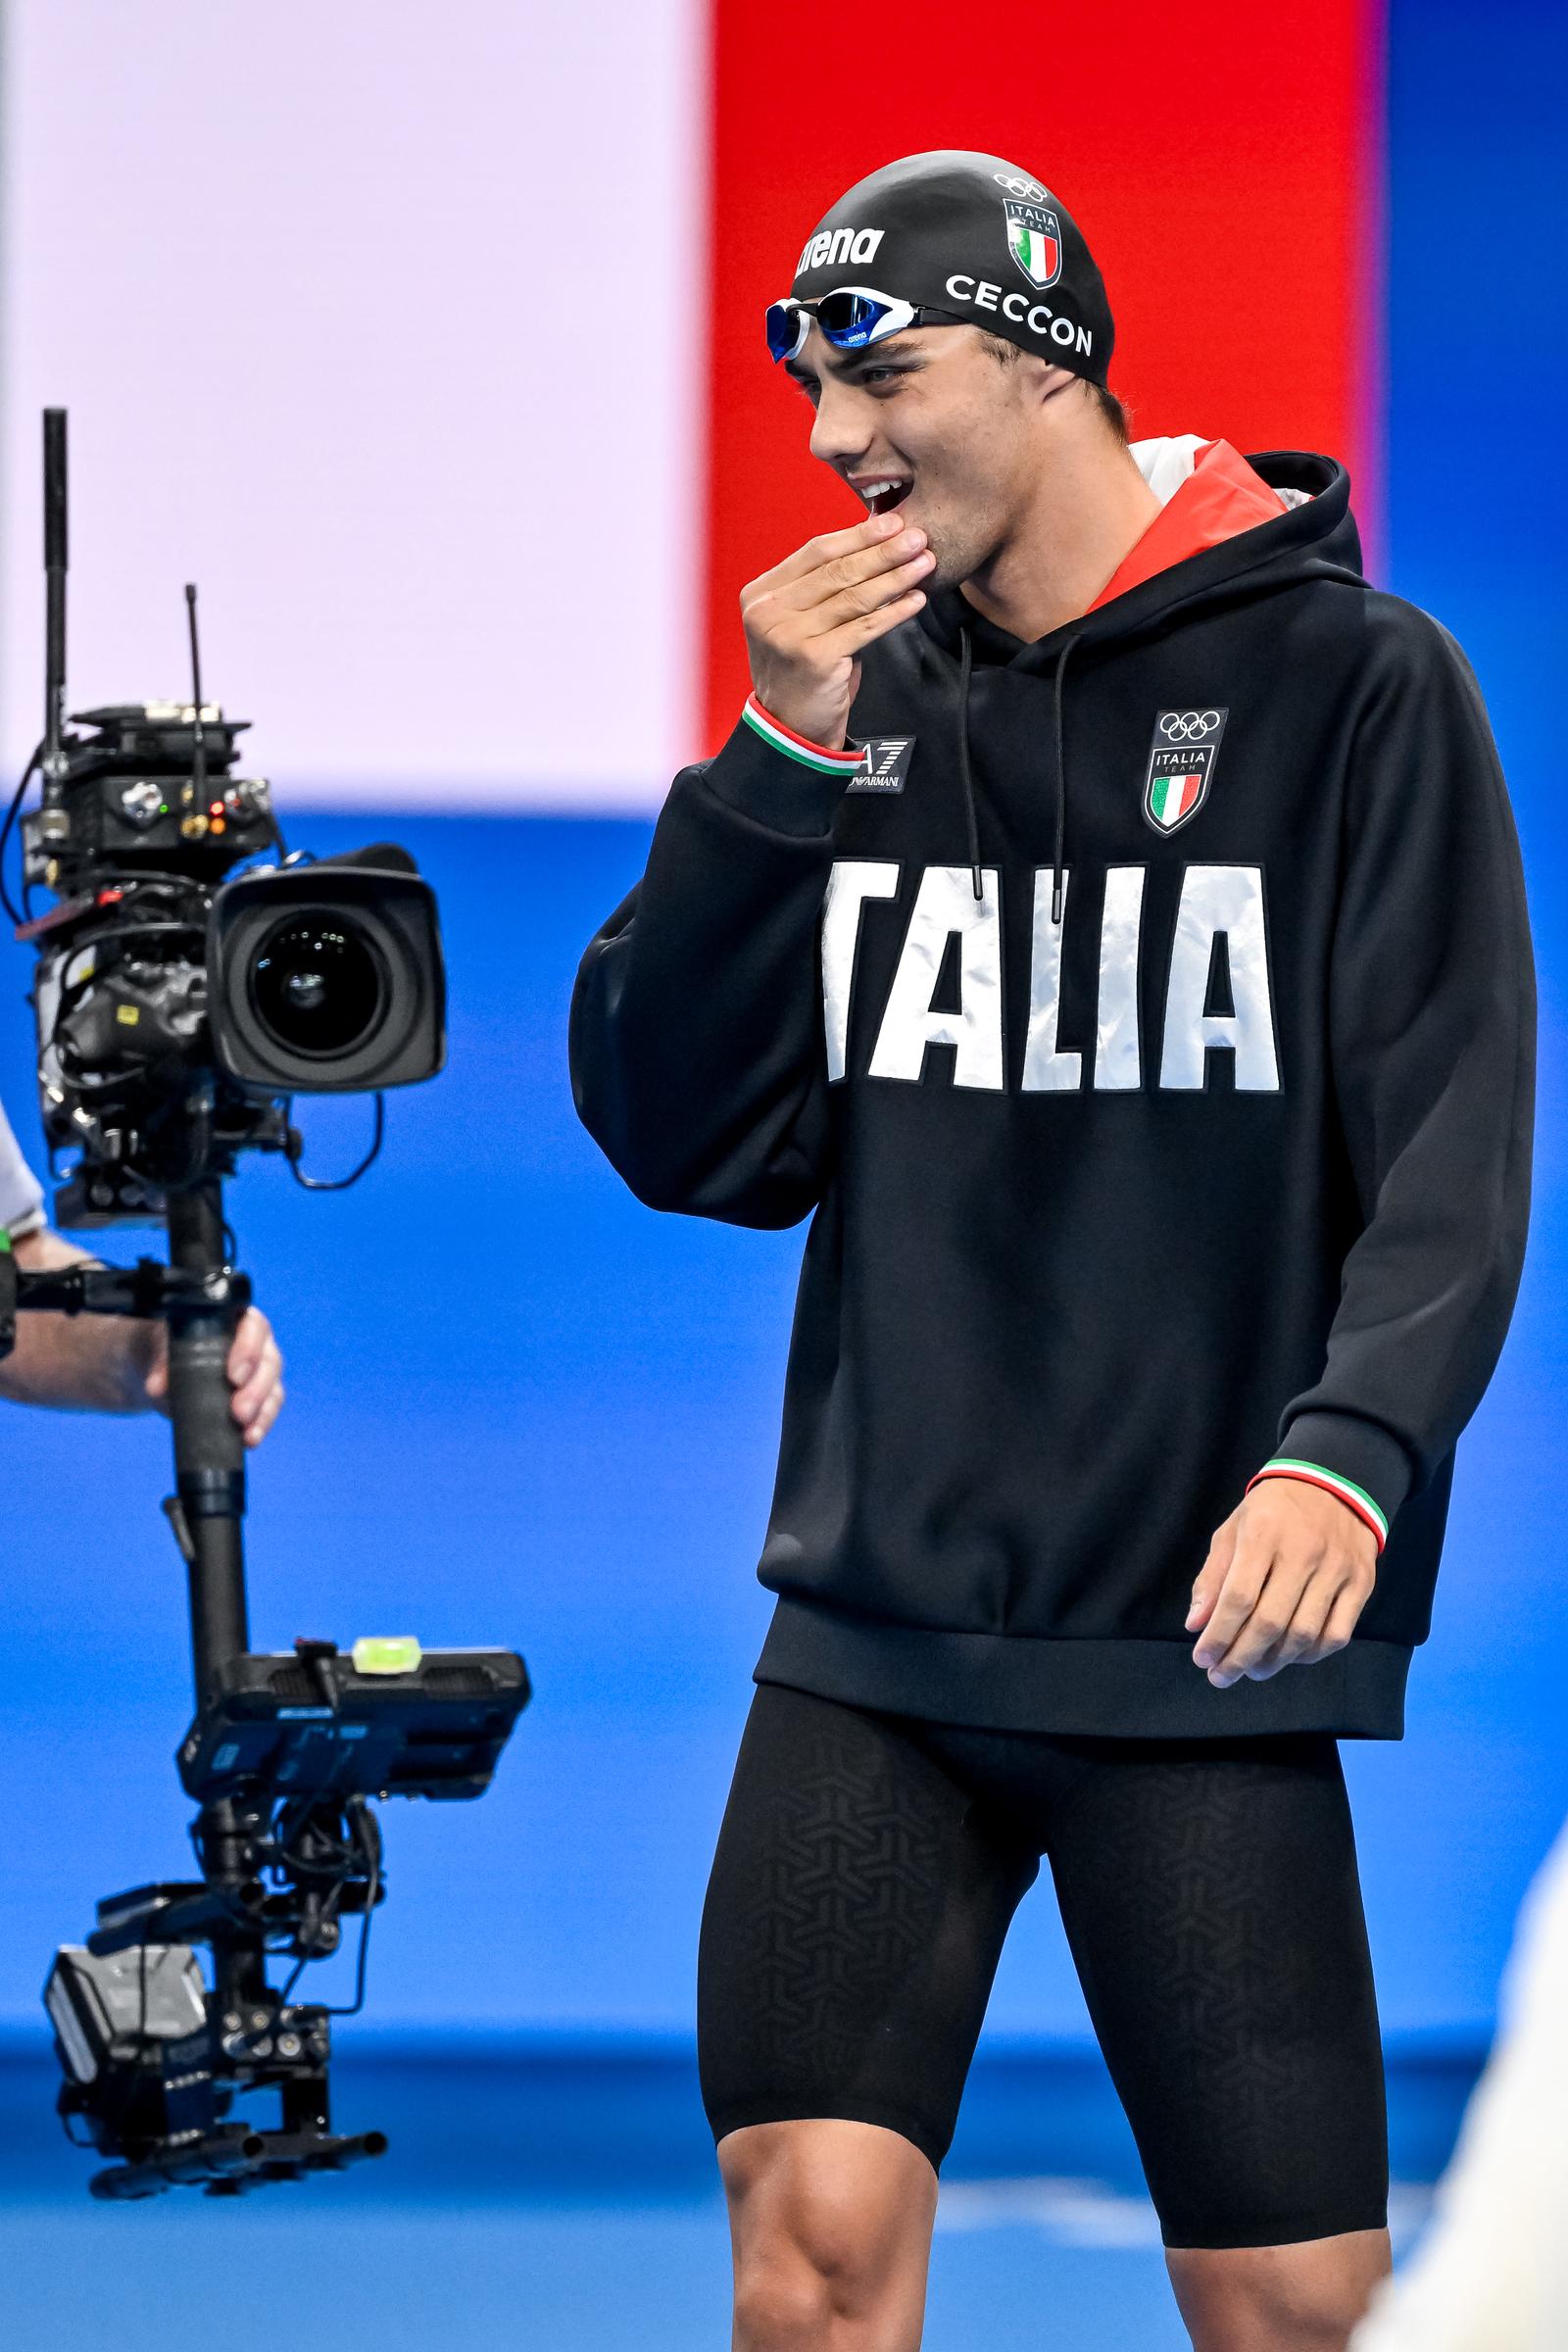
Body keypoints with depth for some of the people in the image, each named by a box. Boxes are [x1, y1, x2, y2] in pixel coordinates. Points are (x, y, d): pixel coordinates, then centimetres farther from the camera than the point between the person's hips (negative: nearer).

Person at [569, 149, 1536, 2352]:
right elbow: (675, 1138, 6)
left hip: (1205, 1650, -3)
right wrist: (783, 763, -4)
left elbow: (1454, 1140, -7)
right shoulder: (869, 699, 11)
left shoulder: (1352, 683, -1)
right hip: (876, 1620, 4)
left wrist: (1350, 1447, -24)